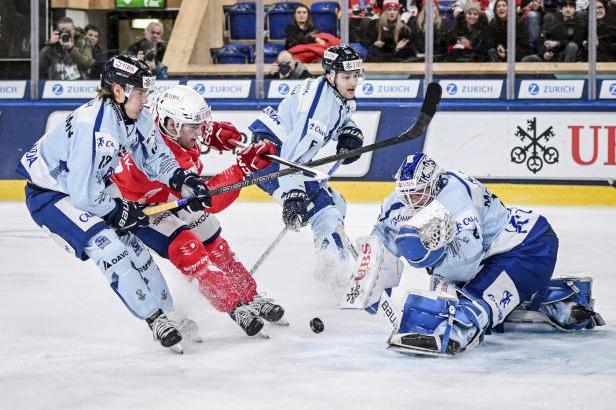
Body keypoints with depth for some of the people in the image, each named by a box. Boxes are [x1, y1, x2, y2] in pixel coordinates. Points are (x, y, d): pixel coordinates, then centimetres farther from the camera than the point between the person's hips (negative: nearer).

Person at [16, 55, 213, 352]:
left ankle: (166, 313, 17)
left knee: (130, 241, 7)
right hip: (47, 194, -9)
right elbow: (84, 194, -32)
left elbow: (156, 157, 6)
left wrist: (182, 180, -11)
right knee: (105, 243, -21)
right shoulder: (93, 124, -33)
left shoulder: (135, 117, -7)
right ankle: (154, 318, -16)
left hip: (87, 190, 9)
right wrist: (119, 211, -17)